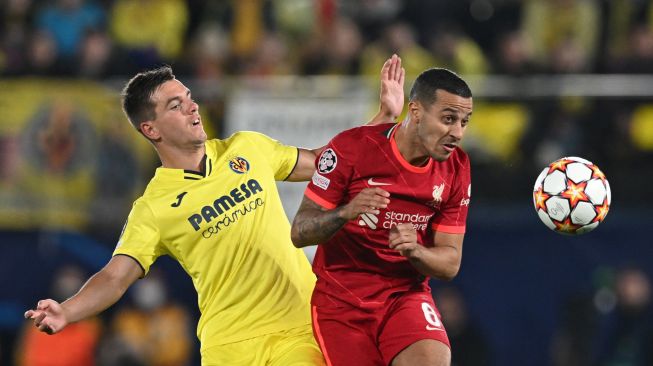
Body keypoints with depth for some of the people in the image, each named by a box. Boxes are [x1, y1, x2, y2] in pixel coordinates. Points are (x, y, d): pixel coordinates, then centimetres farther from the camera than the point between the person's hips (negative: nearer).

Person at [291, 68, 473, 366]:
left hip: (406, 295, 2)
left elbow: (450, 263, 1)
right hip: (340, 300, -2)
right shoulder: (351, 148, -13)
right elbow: (299, 233, -12)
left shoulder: (456, 168, -2)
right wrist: (346, 213, -32)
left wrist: (415, 251, -22)